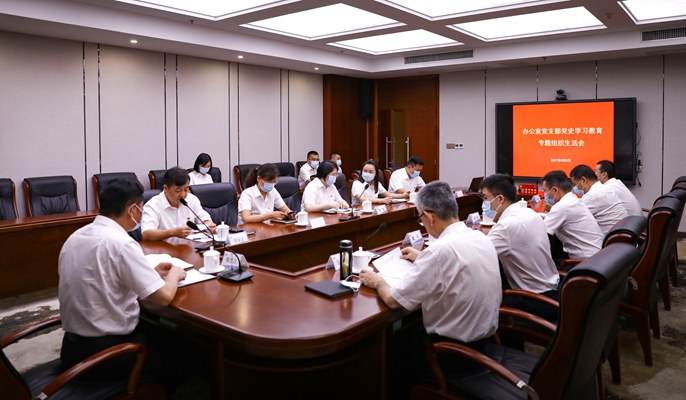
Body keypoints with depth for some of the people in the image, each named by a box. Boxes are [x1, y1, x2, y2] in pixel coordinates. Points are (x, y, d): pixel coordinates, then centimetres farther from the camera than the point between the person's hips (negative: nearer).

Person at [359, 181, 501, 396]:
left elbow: (394, 300, -22)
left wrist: (378, 282, -3)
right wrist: (423, 258, 24)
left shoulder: (441, 249, -28)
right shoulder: (481, 238, -3)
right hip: (483, 337, 8)